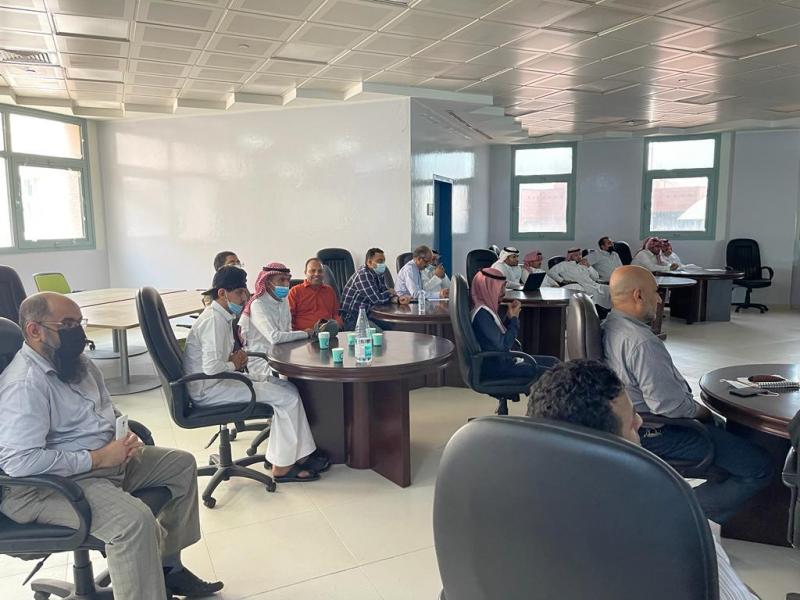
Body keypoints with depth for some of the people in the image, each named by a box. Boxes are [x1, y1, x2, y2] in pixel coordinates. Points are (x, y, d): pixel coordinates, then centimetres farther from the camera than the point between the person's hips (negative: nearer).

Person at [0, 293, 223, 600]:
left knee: (182, 464, 10)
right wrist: (97, 458, -25)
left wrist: (126, 434, -3)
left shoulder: (76, 360, 6)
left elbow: (107, 408, 20)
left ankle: (167, 565, 17)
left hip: (106, 457, 10)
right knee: (136, 521, -32)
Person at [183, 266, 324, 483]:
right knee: (287, 398, -13)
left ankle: (298, 455, 4)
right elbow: (212, 368, -30)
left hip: (217, 381, 10)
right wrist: (234, 364, -10)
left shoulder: (222, 316, 11)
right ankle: (282, 467, -4)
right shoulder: (214, 320, -21)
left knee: (288, 388, 5)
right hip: (208, 389, -10)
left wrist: (236, 358, 2)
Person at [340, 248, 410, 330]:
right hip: (351, 319, -9)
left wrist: (397, 299, -14)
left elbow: (383, 293, 6)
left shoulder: (378, 274, 9)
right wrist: (390, 292, -6)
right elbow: (377, 299, -25)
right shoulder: (363, 275, -21)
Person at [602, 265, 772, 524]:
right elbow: (667, 404, -29)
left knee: (718, 426, 30)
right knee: (760, 467, -9)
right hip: (657, 433, -10)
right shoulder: (642, 342, -29)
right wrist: (698, 411, -8)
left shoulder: (608, 326, 3)